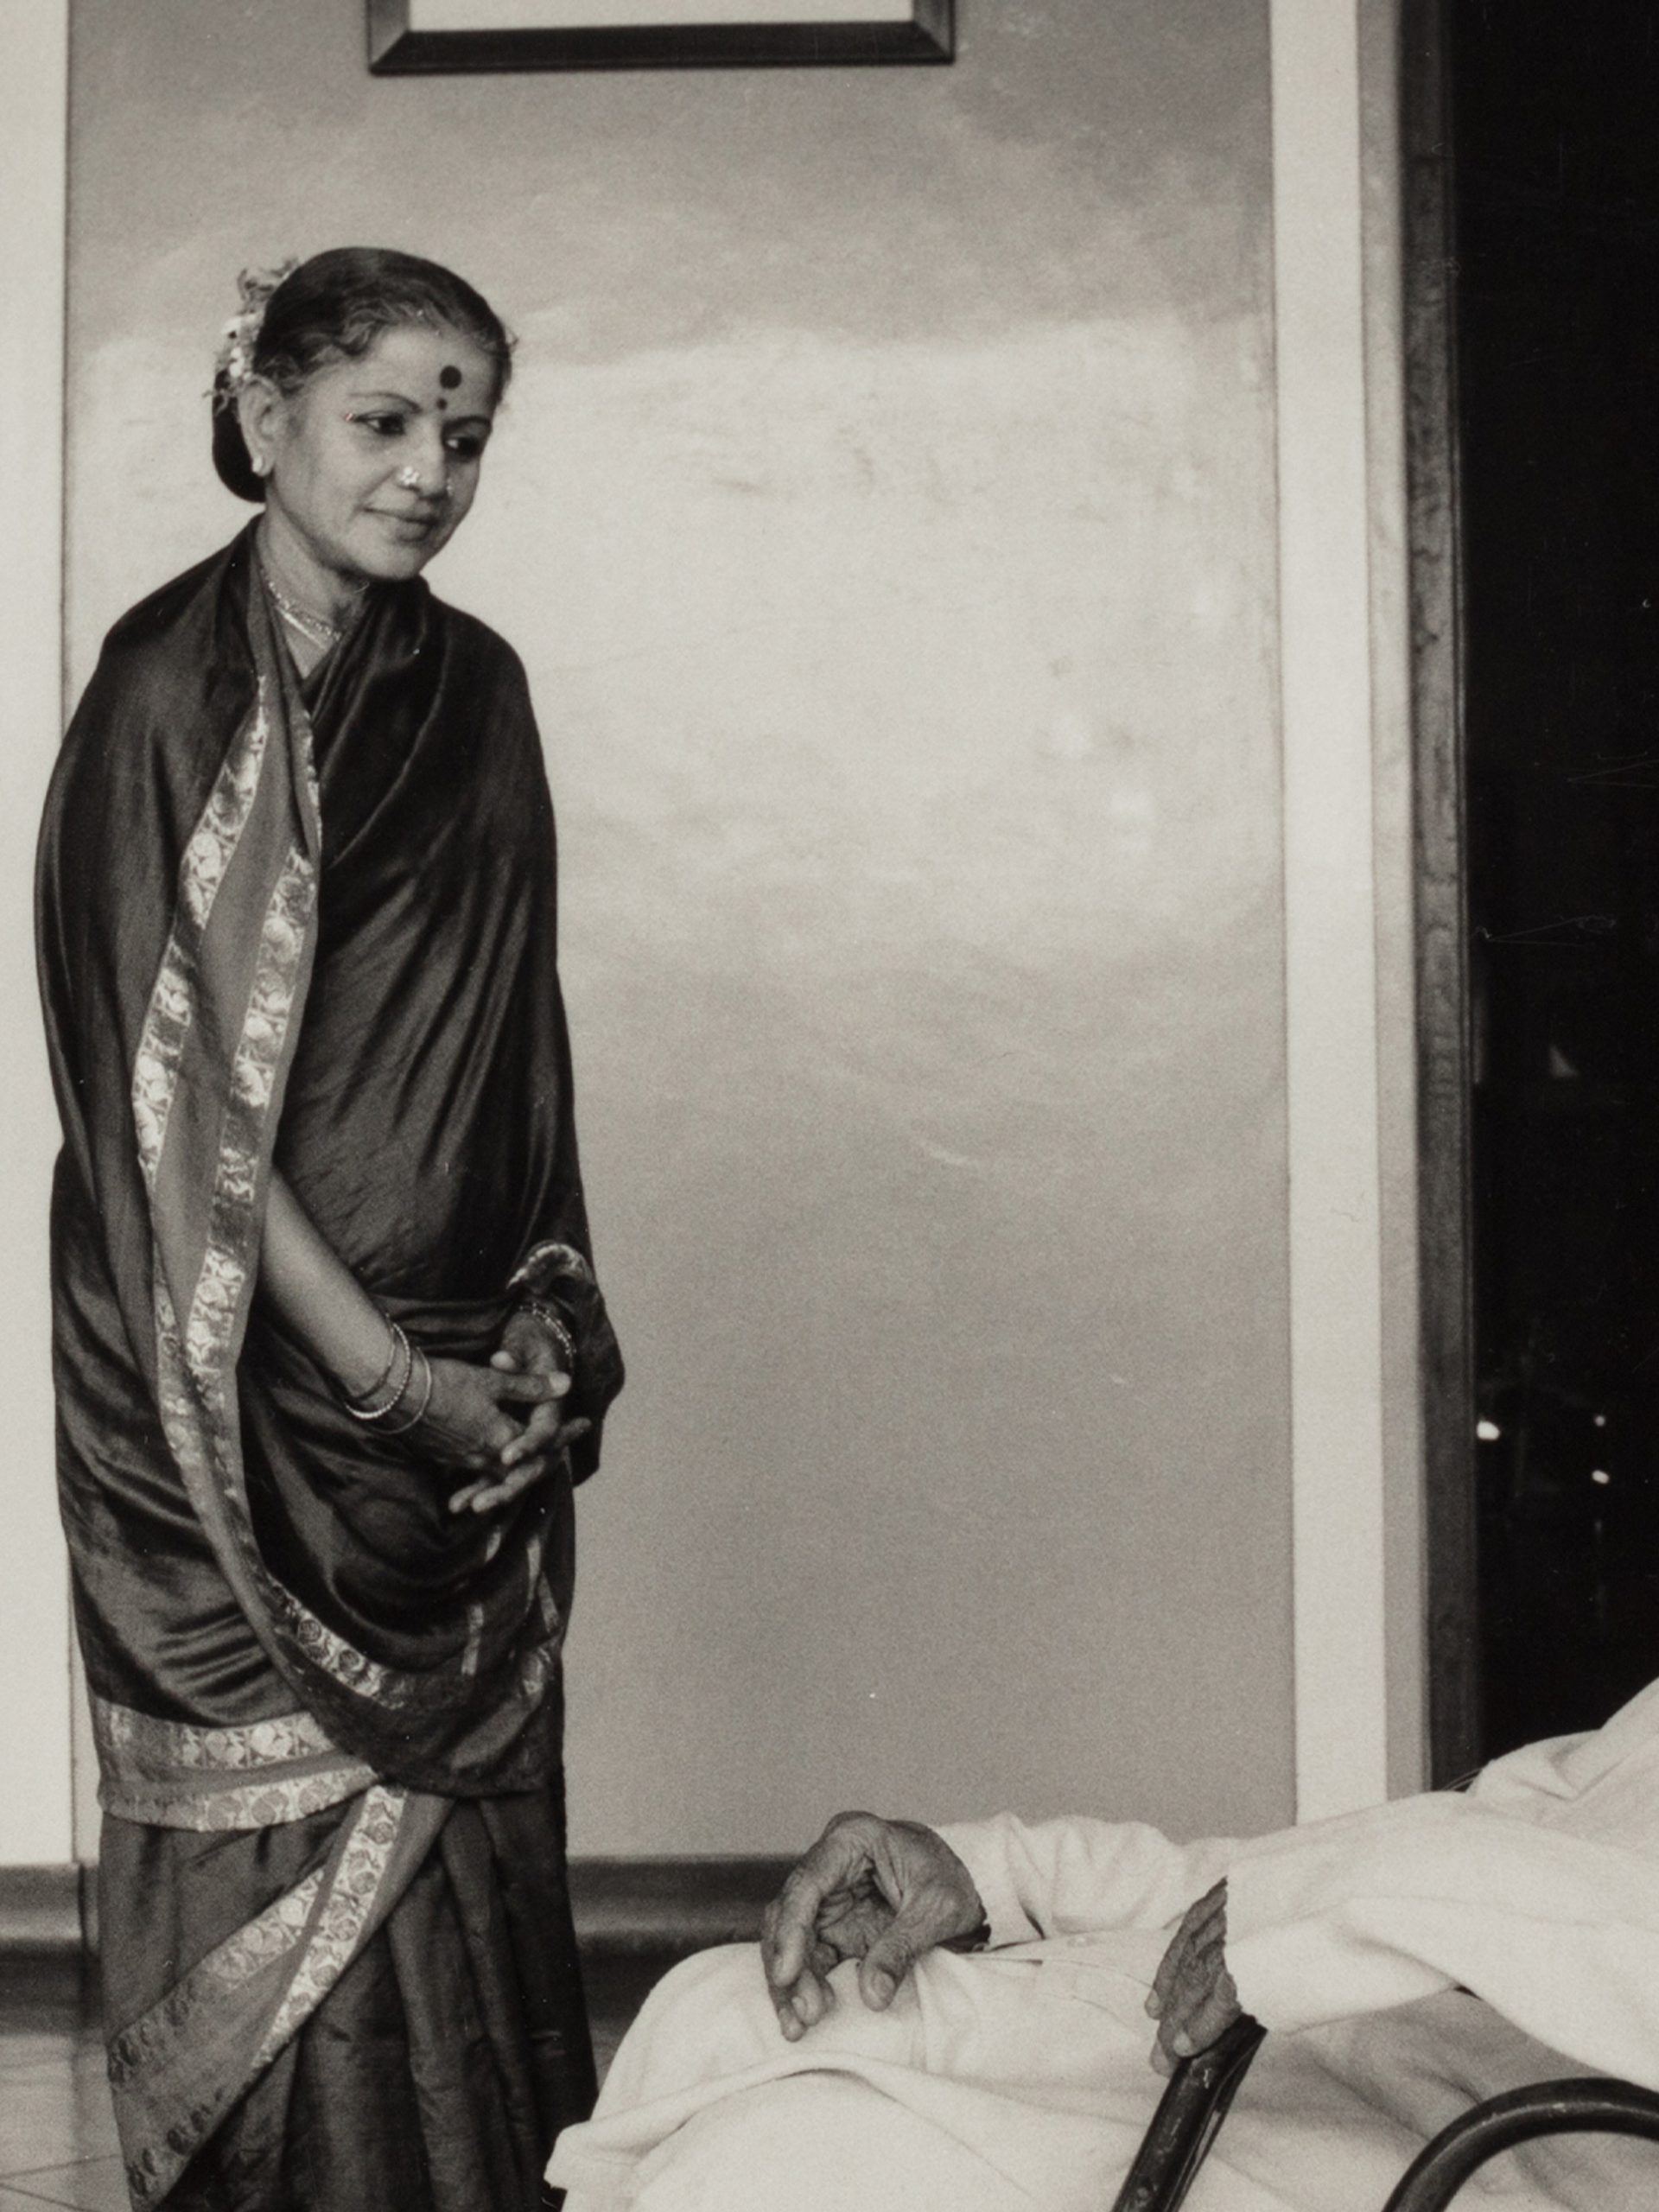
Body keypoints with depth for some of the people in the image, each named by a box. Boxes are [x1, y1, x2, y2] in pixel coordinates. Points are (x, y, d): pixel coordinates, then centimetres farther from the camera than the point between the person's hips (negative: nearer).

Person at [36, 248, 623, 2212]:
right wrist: (390, 1373, -13)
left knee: (471, 1851, 9)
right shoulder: (174, 688, -8)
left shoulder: (475, 692, 11)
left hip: (466, 1382, 6)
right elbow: (177, 1088, -12)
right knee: (293, 1872, -1)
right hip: (246, 1387, -6)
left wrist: (546, 1327, 2)